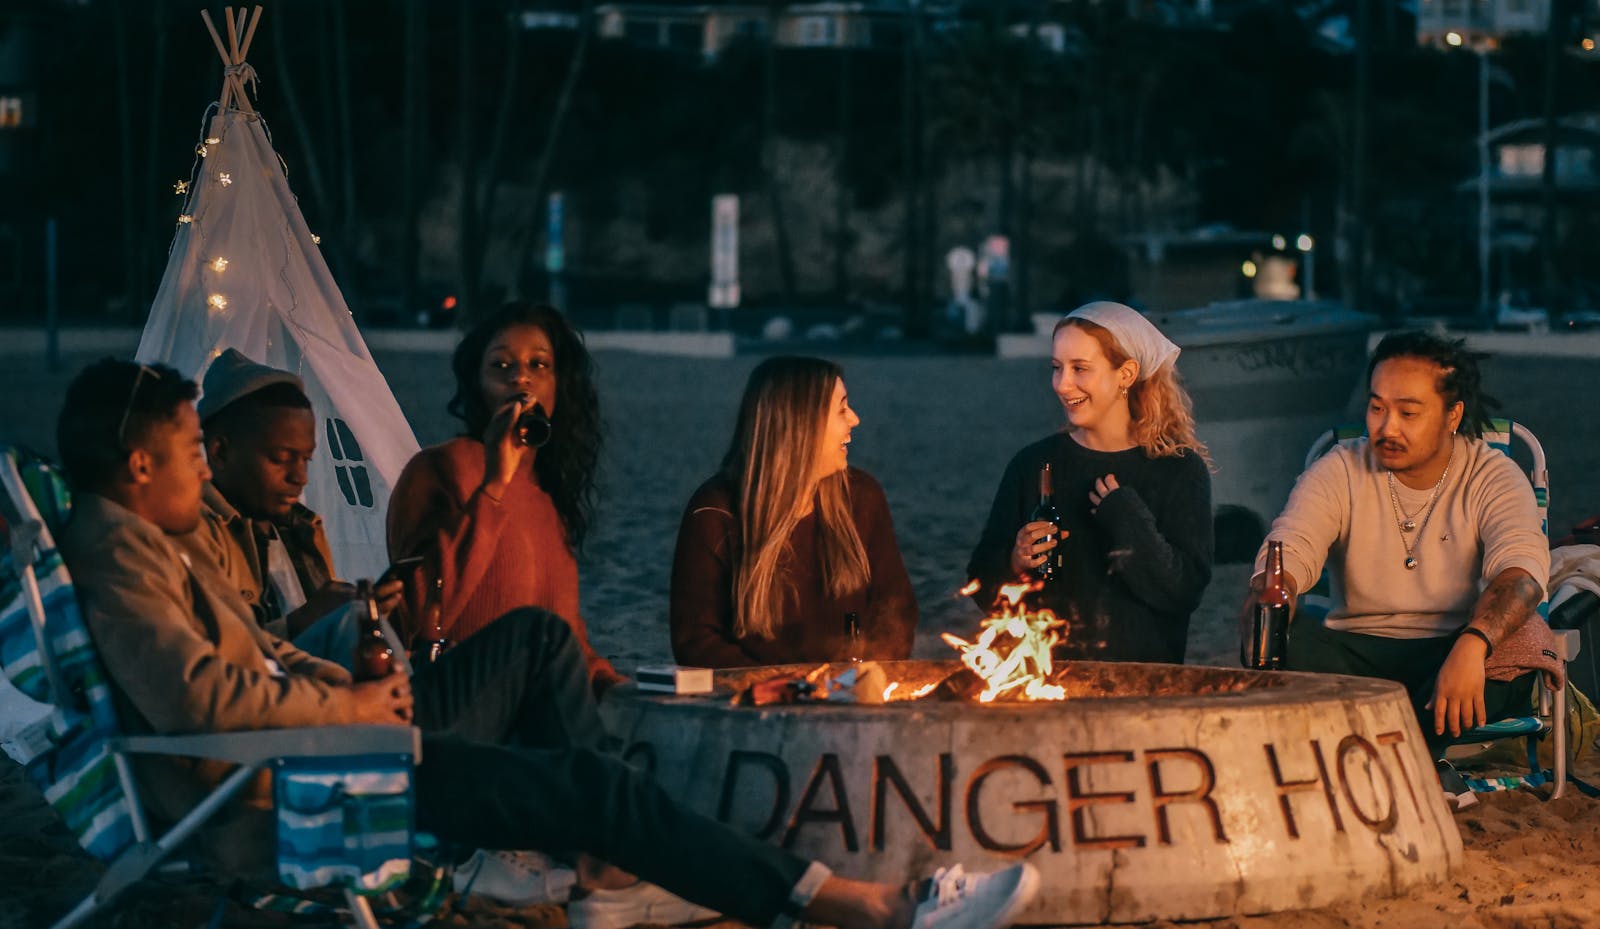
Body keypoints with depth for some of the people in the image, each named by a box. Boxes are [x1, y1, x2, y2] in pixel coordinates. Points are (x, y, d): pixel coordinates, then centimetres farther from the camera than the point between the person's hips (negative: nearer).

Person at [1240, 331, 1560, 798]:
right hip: (1358, 652, 1)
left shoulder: (1493, 476, -2)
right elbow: (1287, 556, -14)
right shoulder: (1339, 472, 2)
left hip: (1451, 655, -1)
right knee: (1290, 638, -30)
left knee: (1523, 638, -34)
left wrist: (1472, 644, -42)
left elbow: (1522, 571, -21)